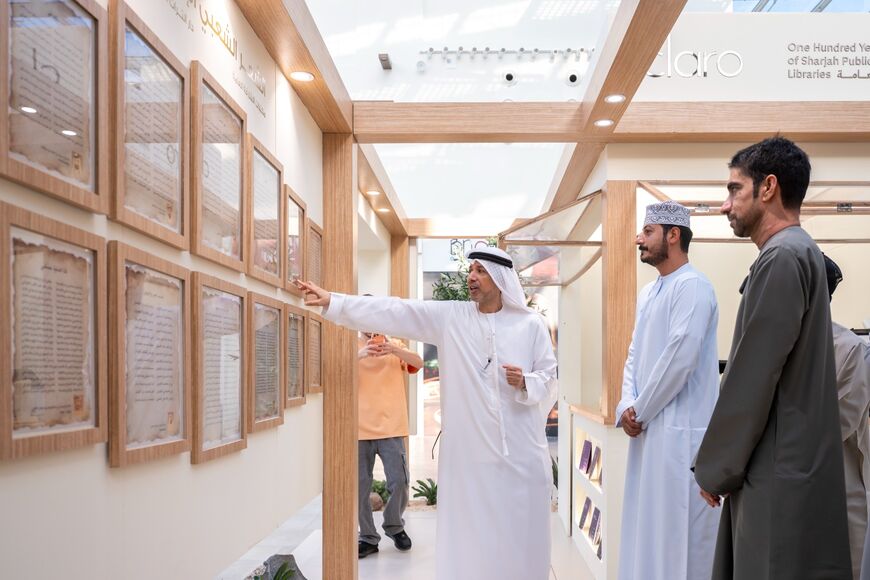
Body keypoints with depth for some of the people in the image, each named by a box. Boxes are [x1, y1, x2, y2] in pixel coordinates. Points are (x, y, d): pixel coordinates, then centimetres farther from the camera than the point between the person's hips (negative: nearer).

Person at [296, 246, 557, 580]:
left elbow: (549, 379, 5)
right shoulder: (449, 317, 4)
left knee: (519, 533, 6)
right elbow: (393, 312, -2)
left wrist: (525, 383, -17)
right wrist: (332, 302, -8)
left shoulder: (531, 324, 2)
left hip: (520, 451, 0)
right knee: (469, 535, 5)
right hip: (468, 451, 1)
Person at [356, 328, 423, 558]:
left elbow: (418, 363, -7)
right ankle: (368, 537, 16)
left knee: (399, 482, -1)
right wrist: (360, 355, -30)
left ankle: (394, 527, 23)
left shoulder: (395, 345, 8)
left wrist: (394, 350, -26)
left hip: (391, 427, 0)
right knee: (360, 486, 3)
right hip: (360, 429, 0)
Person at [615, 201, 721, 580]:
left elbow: (680, 358, -19)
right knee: (648, 524, 14)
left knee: (677, 530, -3)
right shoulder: (648, 293, 17)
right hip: (650, 427, 9)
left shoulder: (692, 286, -12)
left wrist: (639, 411, -11)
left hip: (680, 428, -9)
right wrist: (627, 406, -1)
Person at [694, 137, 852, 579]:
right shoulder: (799, 253, 15)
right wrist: (723, 466, 17)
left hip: (779, 475, -9)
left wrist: (714, 469, -9)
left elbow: (751, 380, -18)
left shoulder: (781, 258, -15)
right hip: (788, 467, 9)